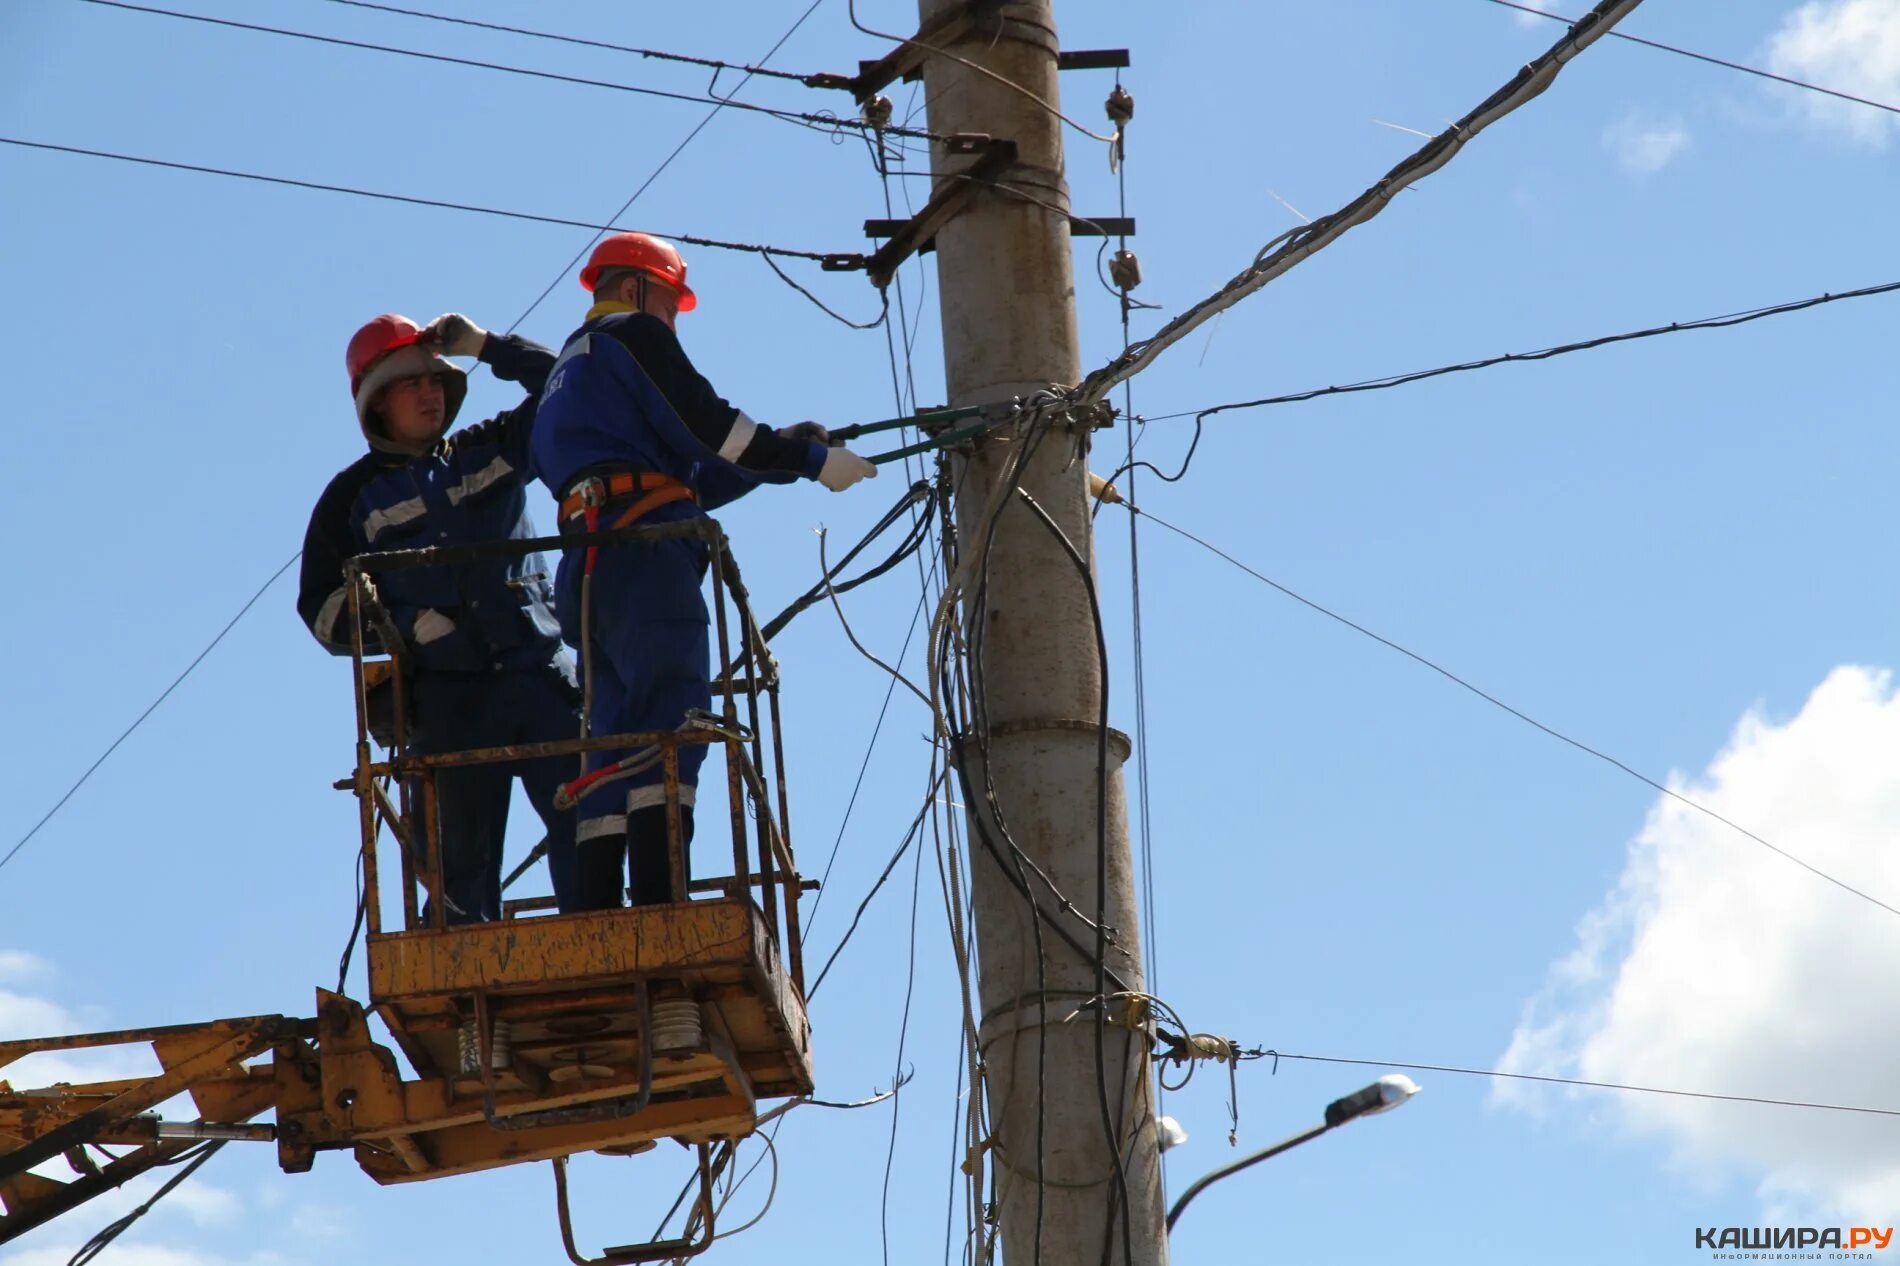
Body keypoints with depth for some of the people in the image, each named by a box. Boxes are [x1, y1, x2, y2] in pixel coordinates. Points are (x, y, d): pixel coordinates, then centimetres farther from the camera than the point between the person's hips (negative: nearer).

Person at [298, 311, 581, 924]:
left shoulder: (491, 450, 17)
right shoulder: (356, 495, 10)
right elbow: (323, 610, 7)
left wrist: (484, 345, 7)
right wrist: (405, 626, -10)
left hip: (541, 672, 2)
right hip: (451, 695, -1)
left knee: (585, 826, -12)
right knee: (465, 860, -1)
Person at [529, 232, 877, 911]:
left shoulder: (567, 373, 35)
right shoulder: (632, 334, 9)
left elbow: (688, 477, 30)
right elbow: (705, 424, -4)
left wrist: (781, 451, 24)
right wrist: (811, 460, 4)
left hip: (588, 569, 9)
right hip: (643, 551, -9)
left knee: (616, 742, 4)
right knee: (672, 721, -19)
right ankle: (662, 913, -32)